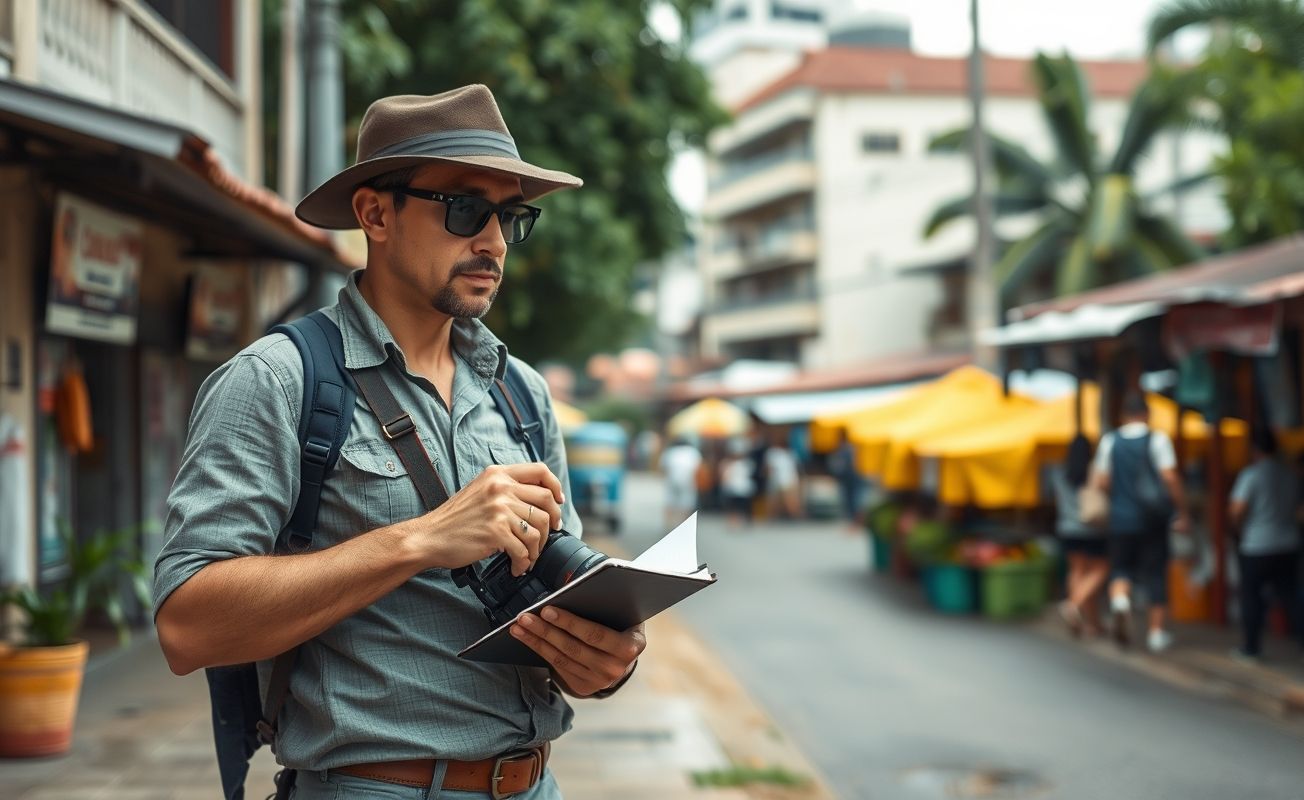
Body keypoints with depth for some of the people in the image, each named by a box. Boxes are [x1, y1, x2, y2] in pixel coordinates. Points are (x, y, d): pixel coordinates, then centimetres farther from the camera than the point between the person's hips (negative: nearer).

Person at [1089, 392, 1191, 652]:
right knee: (1155, 573, 9)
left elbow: (1100, 482, 0)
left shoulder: (1109, 441, 2)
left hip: (1120, 516, 1)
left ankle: (1120, 600, -20)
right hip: (1153, 520, -1)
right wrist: (1183, 513, -5)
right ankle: (1157, 632, 12)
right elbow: (1170, 477, -12)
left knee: (1121, 567, 13)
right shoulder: (1158, 440, -5)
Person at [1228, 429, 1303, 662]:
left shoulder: (1251, 474, -12)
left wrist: (1239, 530, 2)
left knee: (1252, 597, 6)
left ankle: (1251, 648, 10)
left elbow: (1237, 511, -17)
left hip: (1257, 547, -5)